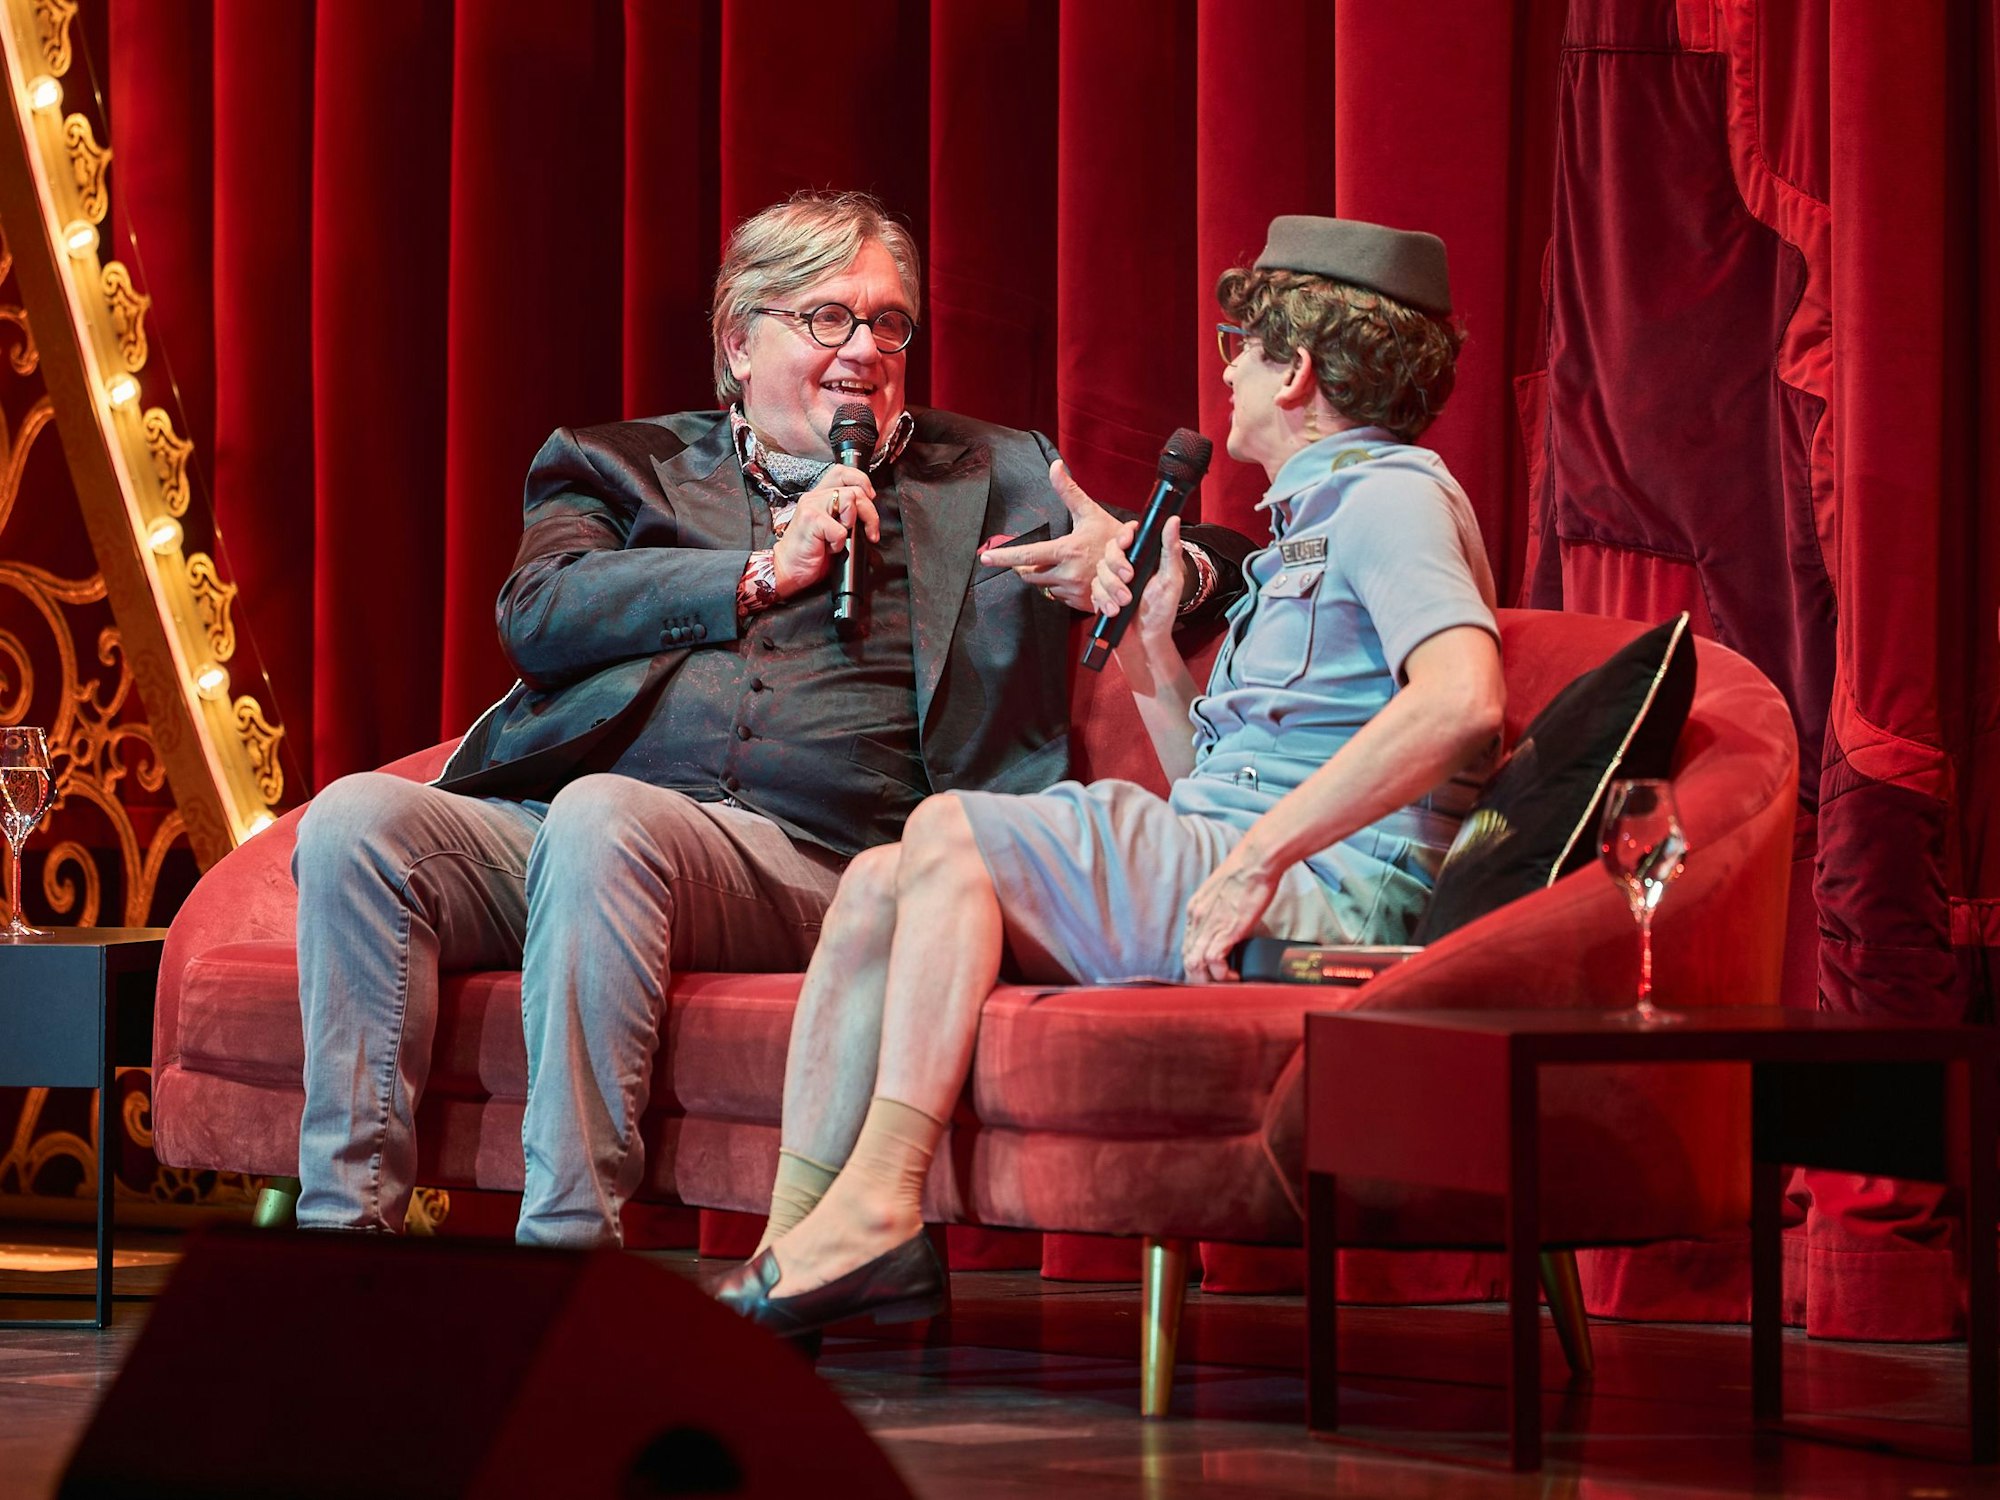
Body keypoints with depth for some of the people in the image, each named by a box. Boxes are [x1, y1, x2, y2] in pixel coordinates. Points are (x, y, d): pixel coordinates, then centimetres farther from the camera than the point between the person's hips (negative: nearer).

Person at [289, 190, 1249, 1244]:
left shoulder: (990, 478, 25)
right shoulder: (622, 466, 26)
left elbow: (1227, 563, 24)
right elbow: (534, 613, 7)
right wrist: (766, 572, 1)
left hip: (805, 853, -2)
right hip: (551, 829, 2)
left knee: (601, 819, -36)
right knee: (356, 819, -27)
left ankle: (564, 1253, -38)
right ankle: (342, 1236, -27)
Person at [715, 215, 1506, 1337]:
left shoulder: (1392, 496, -4)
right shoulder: (1316, 518, 28)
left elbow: (1461, 696, -26)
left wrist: (1257, 860, -27)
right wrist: (1151, 652, 11)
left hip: (1320, 898, -10)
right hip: (1236, 888, 10)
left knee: (954, 831, -19)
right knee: (878, 884, -2)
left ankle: (880, 1201, -25)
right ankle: (797, 1242, -12)